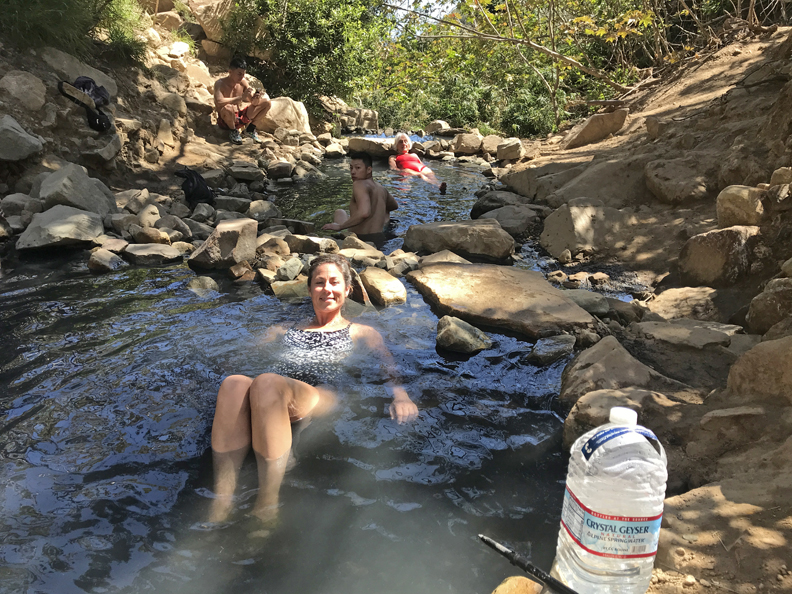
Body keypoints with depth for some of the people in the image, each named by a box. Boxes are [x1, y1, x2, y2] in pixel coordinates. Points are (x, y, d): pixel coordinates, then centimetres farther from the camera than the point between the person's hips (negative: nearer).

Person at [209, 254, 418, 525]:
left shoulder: (360, 333, 29)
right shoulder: (286, 330, 38)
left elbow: (389, 366, 13)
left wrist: (401, 396, -7)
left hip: (321, 397, -3)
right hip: (271, 394, 3)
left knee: (267, 383, -37)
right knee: (233, 383, -34)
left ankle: (267, 504, -36)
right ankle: (221, 502, -36)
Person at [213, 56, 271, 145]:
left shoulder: (243, 82, 1)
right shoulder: (220, 84, -15)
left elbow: (253, 102, 3)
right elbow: (219, 102, -32)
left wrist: (256, 98, -23)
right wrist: (241, 97, -34)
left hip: (240, 118, 6)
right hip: (225, 120, -5)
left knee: (267, 102, -3)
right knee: (228, 108, -42)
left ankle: (250, 128, 7)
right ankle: (233, 131, -11)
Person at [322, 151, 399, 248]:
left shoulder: (359, 184, -17)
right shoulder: (381, 189, 8)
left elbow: (364, 212, -35)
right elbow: (394, 206, 32)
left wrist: (339, 226, -24)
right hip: (380, 240, 7)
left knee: (339, 213, 23)